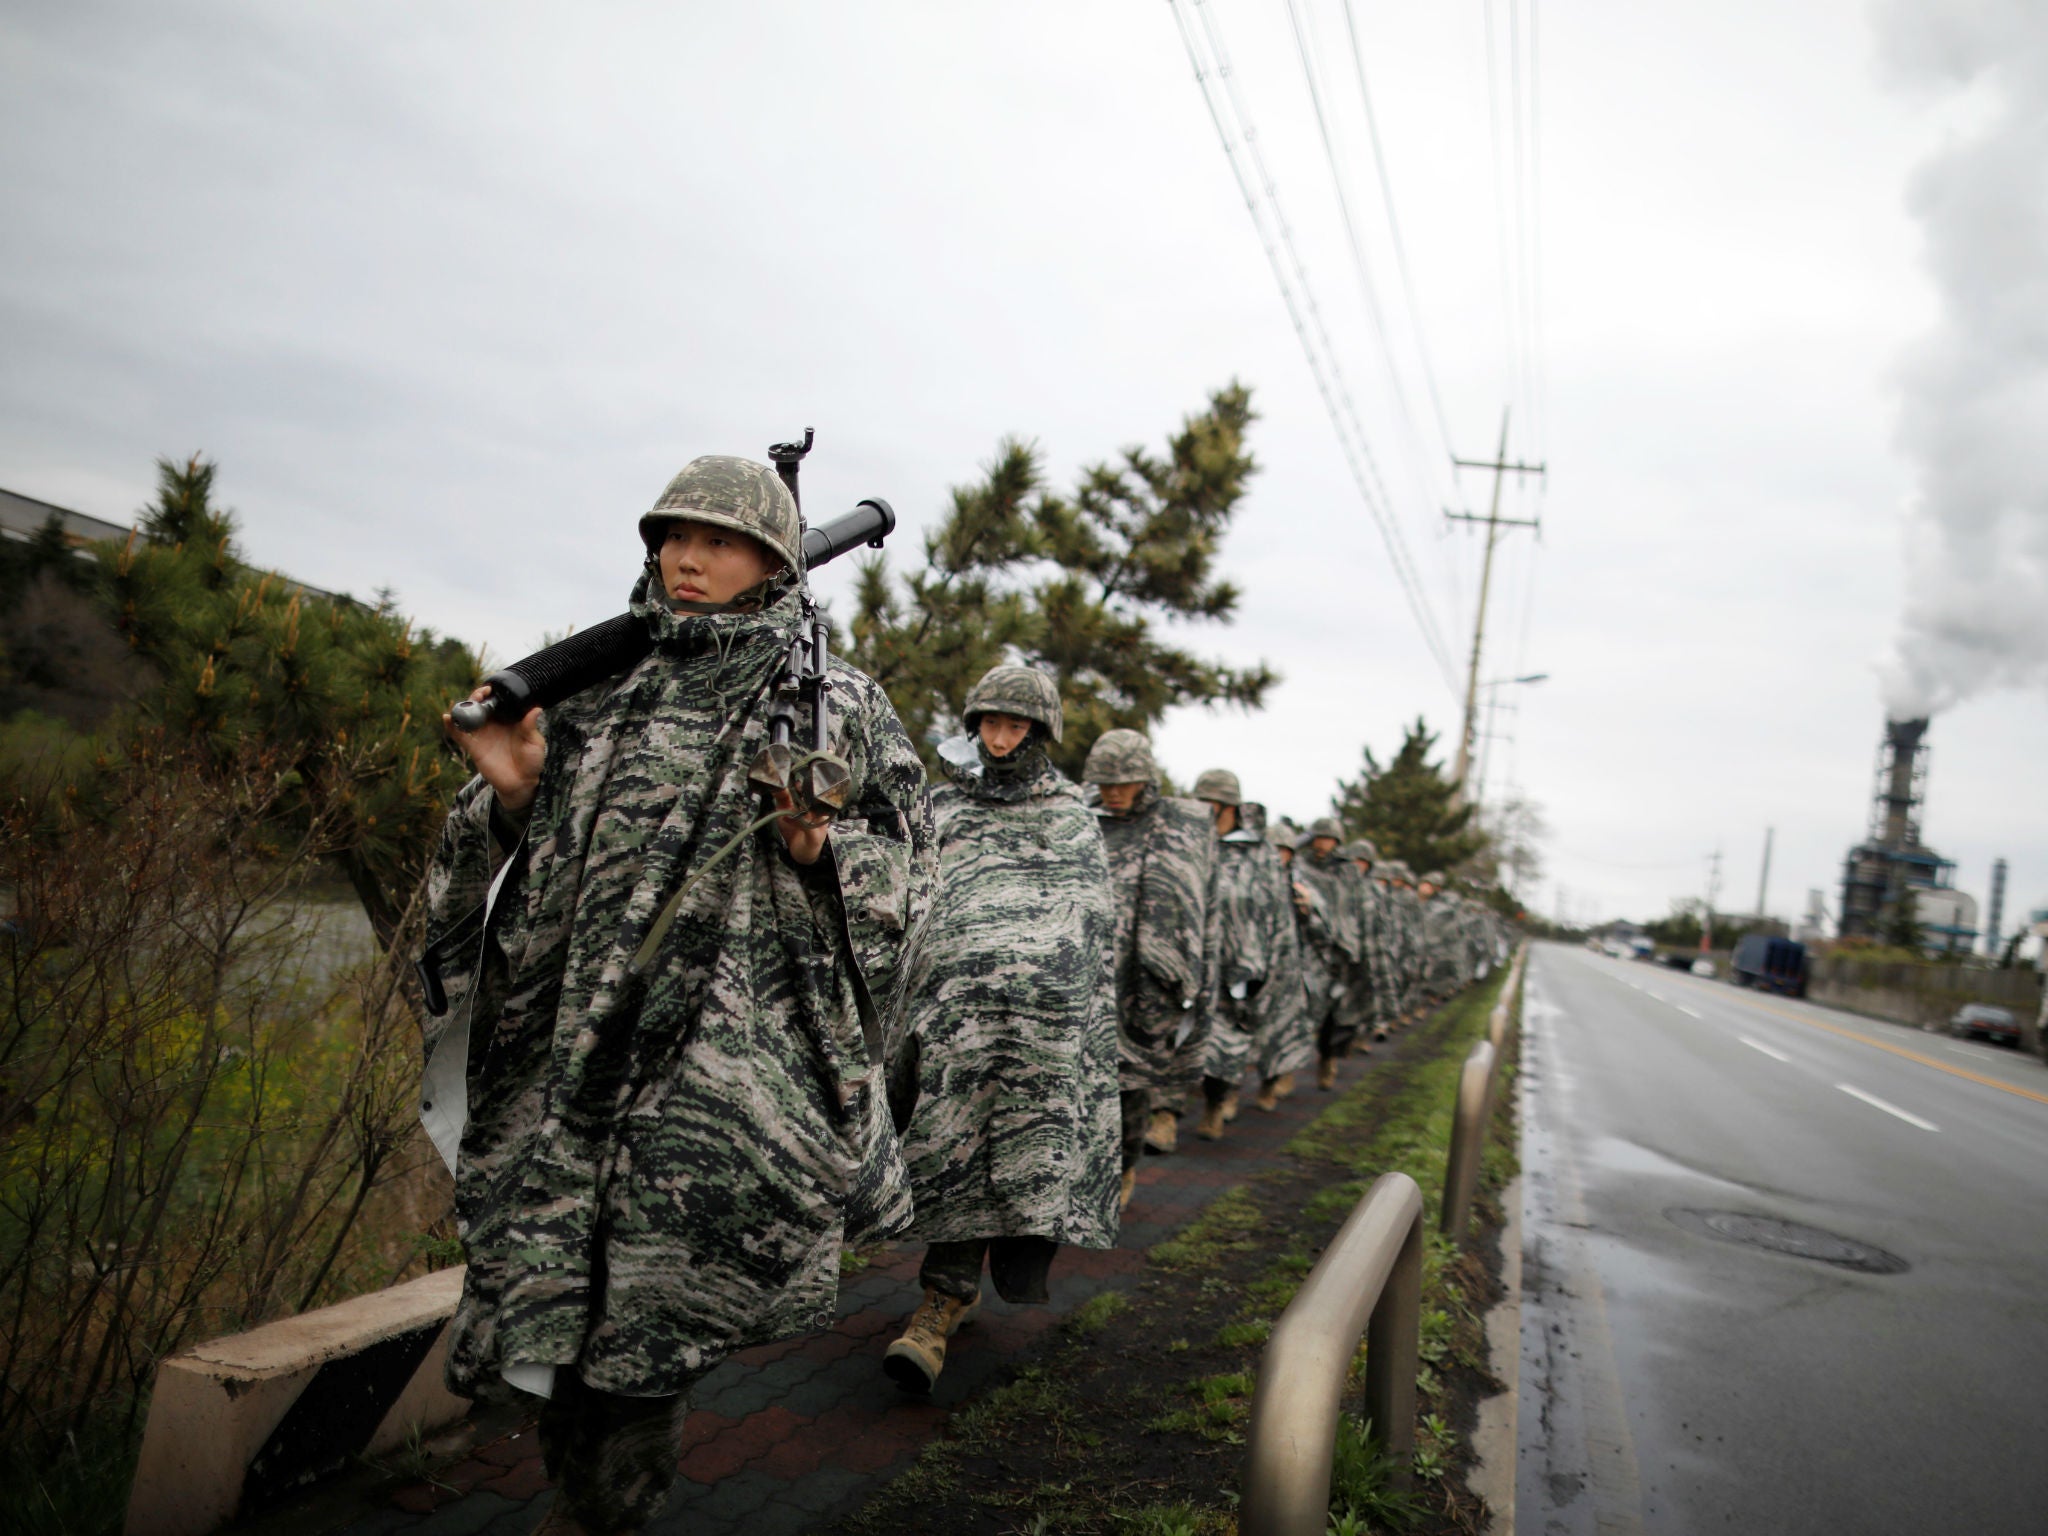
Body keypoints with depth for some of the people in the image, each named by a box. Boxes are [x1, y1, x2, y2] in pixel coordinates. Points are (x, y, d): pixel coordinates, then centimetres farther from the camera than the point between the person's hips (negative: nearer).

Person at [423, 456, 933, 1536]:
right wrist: (512, 796, -3)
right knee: (562, 1279, 7)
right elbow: (526, 858, 18)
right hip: (575, 1039, 4)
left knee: (657, 1298, -5)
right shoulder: (604, 688, 13)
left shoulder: (834, 703, 4)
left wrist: (819, 847, -13)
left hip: (729, 1051, -3)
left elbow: (901, 878, 6)